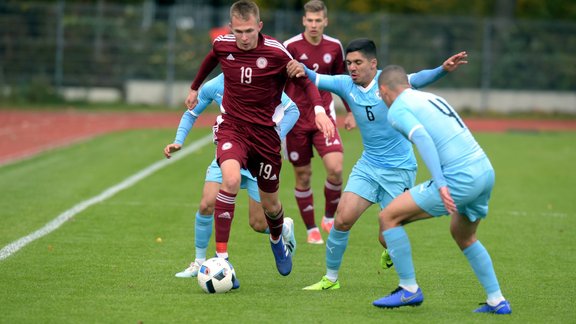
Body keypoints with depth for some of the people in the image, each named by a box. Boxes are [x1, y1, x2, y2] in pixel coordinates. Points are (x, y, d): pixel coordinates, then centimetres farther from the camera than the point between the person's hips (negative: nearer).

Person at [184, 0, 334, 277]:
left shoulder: (276, 52, -15)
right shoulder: (222, 45, -6)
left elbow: (305, 82, -5)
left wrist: (319, 110, -23)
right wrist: (194, 87, 34)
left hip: (266, 132, 0)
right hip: (232, 127, 0)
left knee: (270, 204, 11)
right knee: (231, 179, -30)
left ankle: (277, 241, 49)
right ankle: (220, 256, -25)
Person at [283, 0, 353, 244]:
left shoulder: (334, 47, 2)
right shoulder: (291, 46, -9)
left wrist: (350, 112, 18)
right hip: (296, 118, -2)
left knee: (335, 168, -15)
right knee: (303, 176, 3)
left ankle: (330, 217, 9)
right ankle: (312, 230, 17)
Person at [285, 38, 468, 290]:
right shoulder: (346, 85, -2)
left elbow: (415, 80, -31)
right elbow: (318, 79, -12)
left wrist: (443, 69, -51)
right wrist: (302, 69, -35)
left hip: (399, 169, -4)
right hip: (367, 165, 4)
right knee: (342, 219, -9)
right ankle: (331, 278, 7)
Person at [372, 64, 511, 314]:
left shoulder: (398, 109, -1)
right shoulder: (431, 97, 23)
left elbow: (422, 138, -18)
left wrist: (440, 184, -25)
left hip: (460, 179, -8)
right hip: (486, 171, 8)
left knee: (389, 217, 3)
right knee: (464, 236, 31)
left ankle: (409, 290, 7)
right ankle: (497, 301, 28)